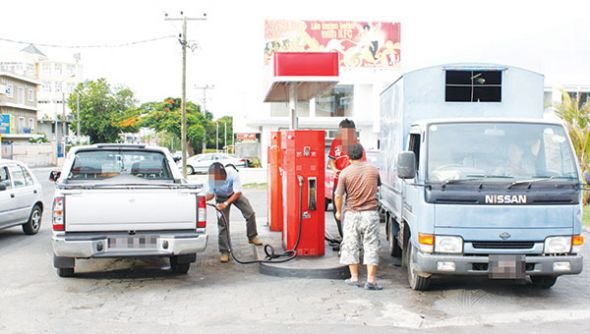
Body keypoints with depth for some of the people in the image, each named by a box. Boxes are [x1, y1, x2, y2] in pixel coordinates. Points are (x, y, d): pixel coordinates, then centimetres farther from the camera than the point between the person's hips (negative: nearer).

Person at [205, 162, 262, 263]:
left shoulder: (233, 174, -38)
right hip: (221, 197, 0)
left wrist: (226, 203, -38)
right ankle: (224, 252, 1)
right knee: (222, 223, -5)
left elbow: (237, 192, -30)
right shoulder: (212, 178, -33)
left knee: (250, 213, -9)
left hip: (235, 194, 0)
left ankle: (252, 236, 17)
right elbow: (210, 194, -20)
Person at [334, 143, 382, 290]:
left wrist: (338, 211, 7)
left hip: (352, 214, -1)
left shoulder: (345, 172, -8)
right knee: (371, 247, 4)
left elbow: (338, 195, -8)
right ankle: (371, 281, 1)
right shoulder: (373, 169, 1)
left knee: (351, 246, 12)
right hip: (370, 213, 1)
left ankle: (354, 278, 16)